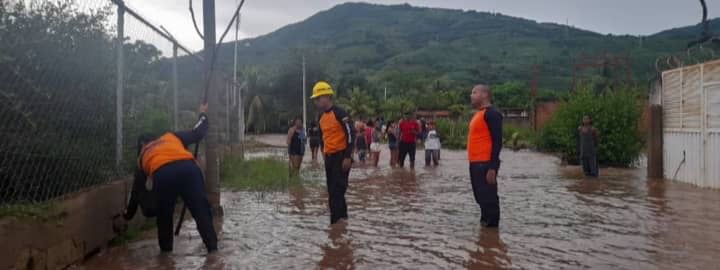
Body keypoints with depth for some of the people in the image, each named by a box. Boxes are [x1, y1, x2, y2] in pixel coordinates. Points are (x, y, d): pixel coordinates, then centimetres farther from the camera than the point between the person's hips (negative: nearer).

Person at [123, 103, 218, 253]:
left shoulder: (142, 157, 37)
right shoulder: (171, 136, 36)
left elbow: (137, 191, 42)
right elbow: (198, 133, 35)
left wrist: (128, 215, 55)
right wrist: (203, 115, 55)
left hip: (162, 175, 0)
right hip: (188, 168, 0)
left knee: (164, 215, 23)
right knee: (201, 210, 5)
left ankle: (166, 250, 30)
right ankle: (212, 247, 1)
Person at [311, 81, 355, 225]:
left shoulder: (339, 113, -14)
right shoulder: (321, 117, 11)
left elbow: (350, 134, -17)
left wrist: (348, 157, -20)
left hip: (341, 156, -8)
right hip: (329, 157, 8)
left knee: (337, 190, -10)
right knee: (332, 190, 12)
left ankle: (335, 221, -7)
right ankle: (342, 216, 23)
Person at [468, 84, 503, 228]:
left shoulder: (491, 113, -11)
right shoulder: (479, 114, 18)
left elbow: (497, 142, -17)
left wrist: (492, 167, -22)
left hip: (485, 164, -10)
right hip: (476, 163, 10)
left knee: (488, 197, -5)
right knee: (481, 197, 16)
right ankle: (485, 223, 26)